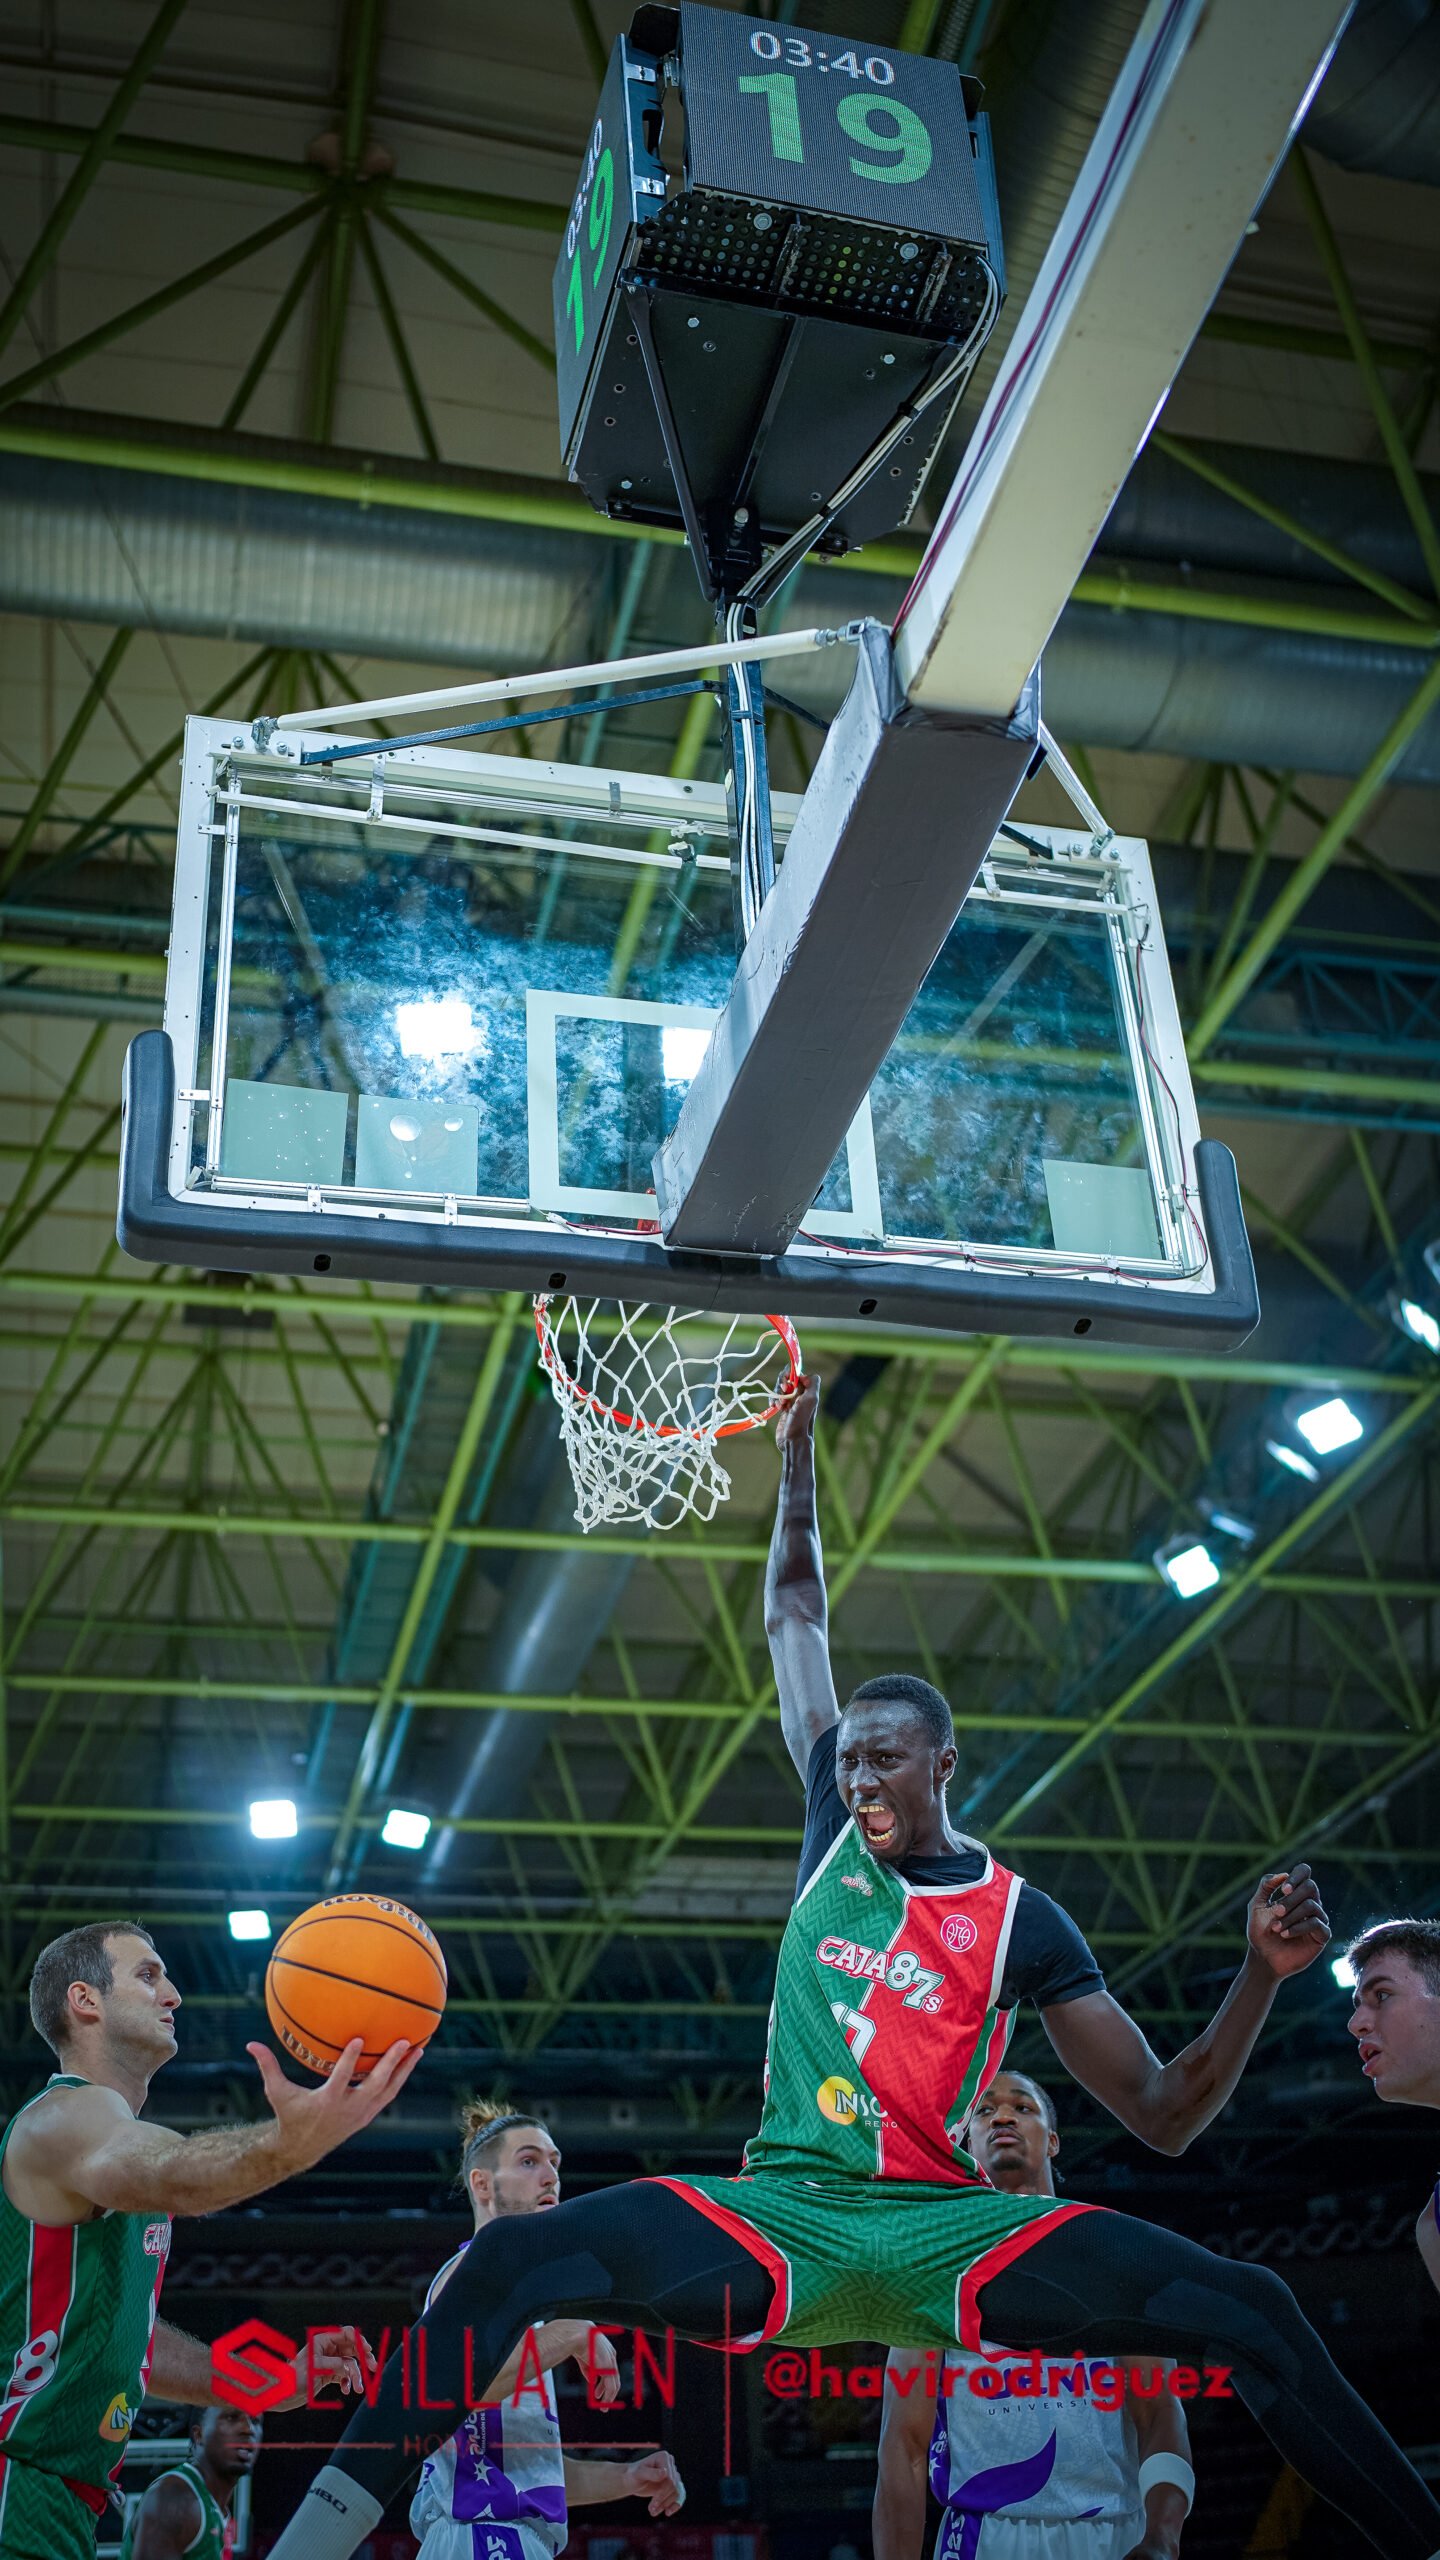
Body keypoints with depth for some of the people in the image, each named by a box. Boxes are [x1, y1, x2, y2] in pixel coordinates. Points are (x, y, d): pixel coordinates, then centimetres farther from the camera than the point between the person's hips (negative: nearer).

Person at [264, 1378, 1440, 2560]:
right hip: (781, 2214, 1)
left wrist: (1263, 1973, -11)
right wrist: (797, 1450, 15)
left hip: (947, 2226, -1)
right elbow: (795, 1615, 15)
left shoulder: (1023, 1919, 4)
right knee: (511, 2260, -26)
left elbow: (1165, 2116, 3)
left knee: (1250, 2311, -22)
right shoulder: (837, 1828, 9)